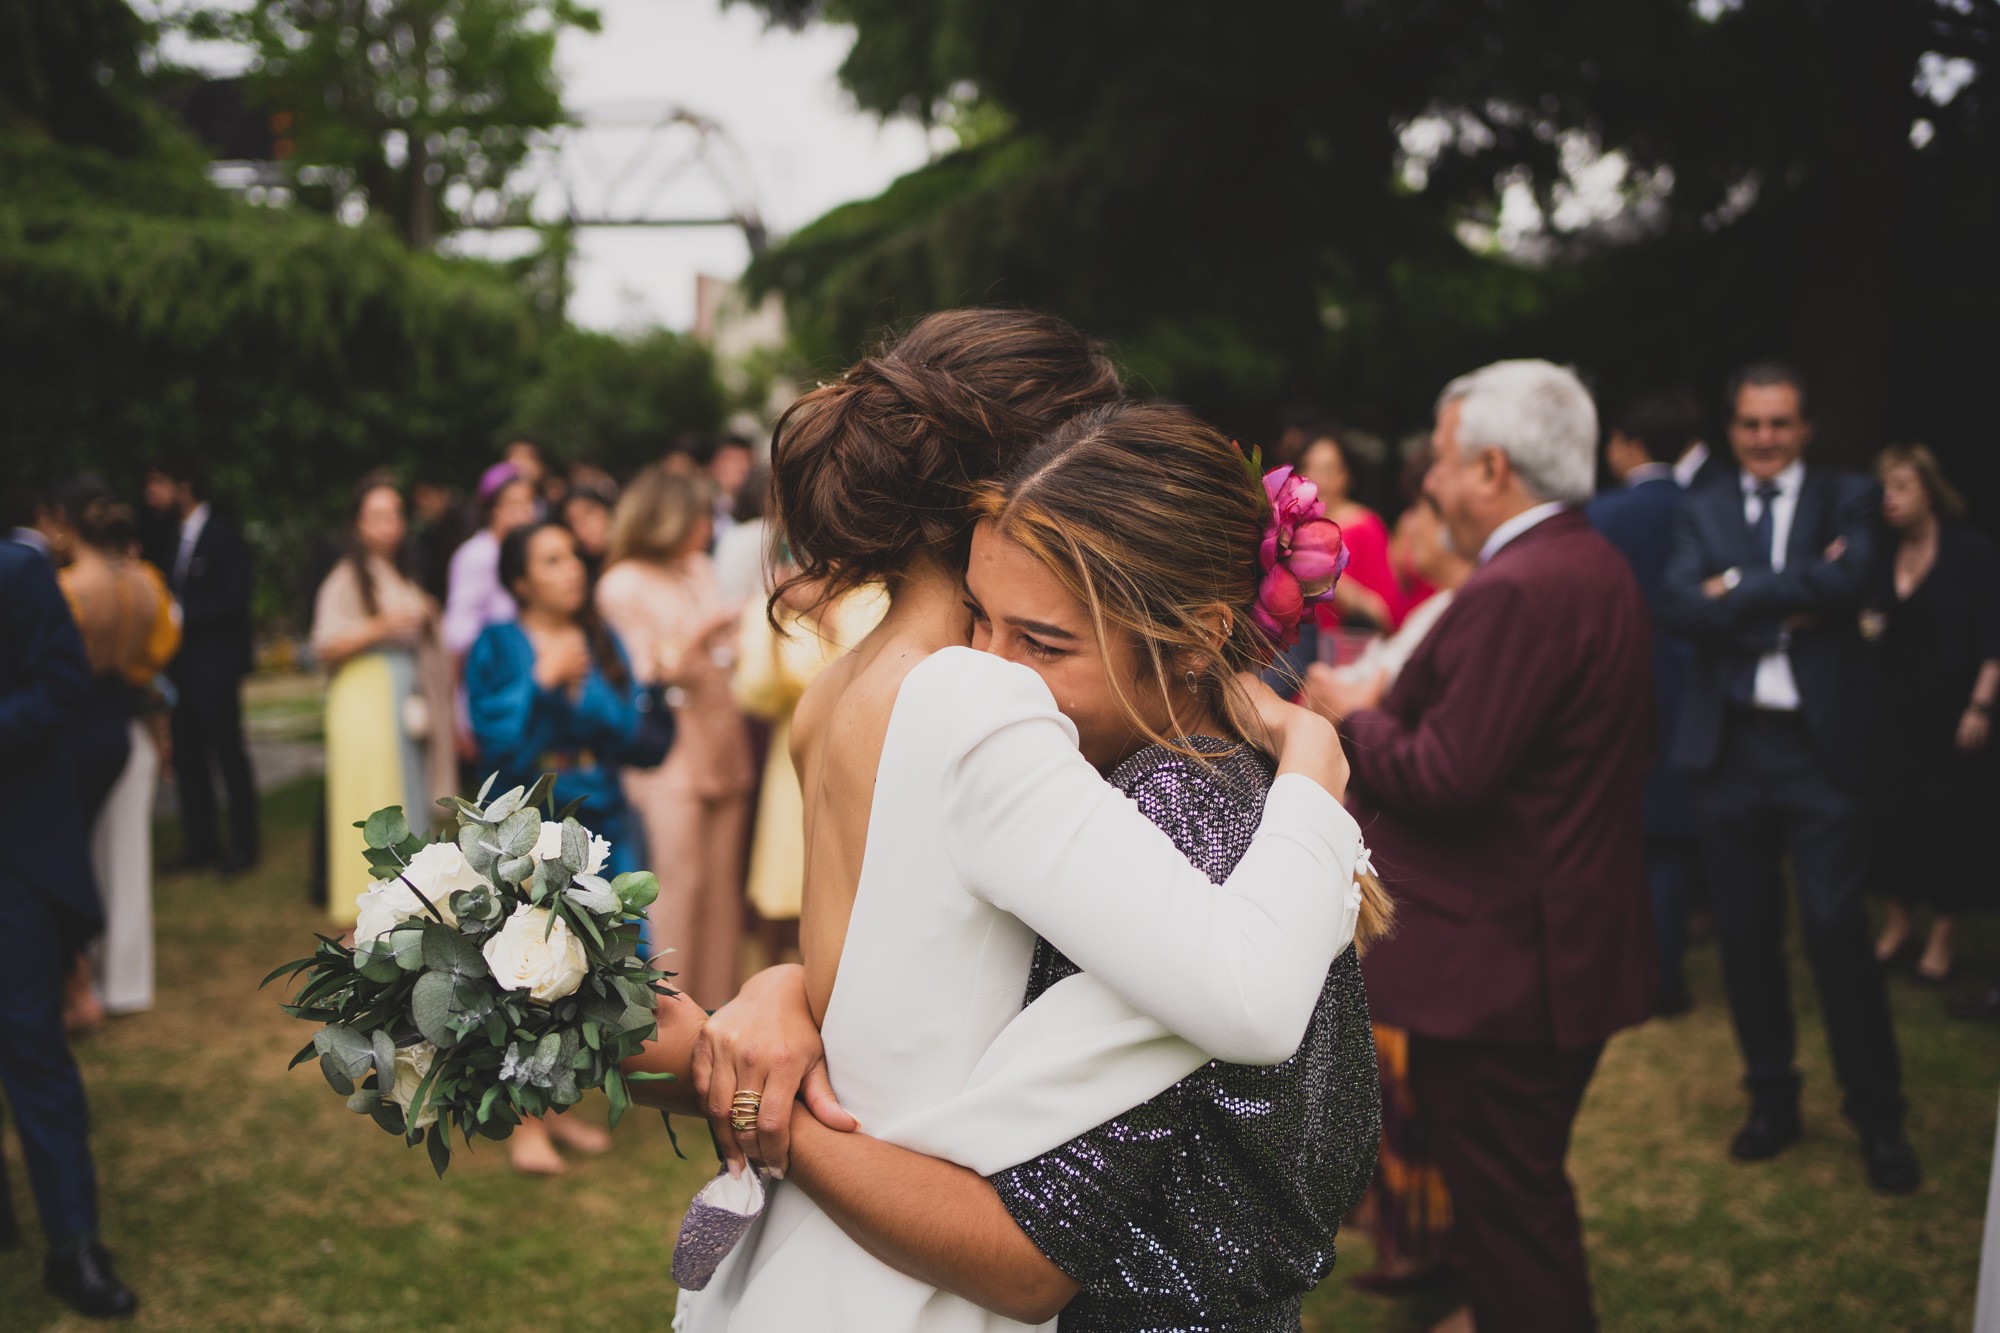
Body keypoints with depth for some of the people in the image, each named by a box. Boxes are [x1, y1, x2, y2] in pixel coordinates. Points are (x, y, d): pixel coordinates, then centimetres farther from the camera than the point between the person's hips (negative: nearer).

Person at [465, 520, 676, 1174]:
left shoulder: (601, 643, 8)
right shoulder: (498, 647, -2)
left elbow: (639, 734, -2)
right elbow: (498, 744, -13)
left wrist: (584, 687, -14)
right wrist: (543, 679, -15)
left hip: (600, 823, 4)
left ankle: (556, 1104, 23)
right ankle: (525, 1121, 10)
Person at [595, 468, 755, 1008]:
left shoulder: (699, 569, 15)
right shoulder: (623, 585, -5)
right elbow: (640, 676, -7)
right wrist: (689, 643, -18)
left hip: (721, 746, 7)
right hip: (669, 755, -6)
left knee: (722, 882, 6)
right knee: (679, 879, -8)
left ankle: (717, 1003, 14)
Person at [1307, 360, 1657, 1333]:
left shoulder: (1515, 593, -22)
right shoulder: (1595, 569, 11)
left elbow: (1444, 780, -26)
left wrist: (1358, 718, -7)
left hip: (1498, 965, -11)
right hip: (1575, 949, 11)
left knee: (1506, 1211, 1)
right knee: (1524, 1199, 23)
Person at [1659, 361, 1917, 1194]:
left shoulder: (1847, 500, 4)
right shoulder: (1703, 511, 9)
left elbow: (1848, 579, -17)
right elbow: (1678, 605, -8)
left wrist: (1739, 589, -12)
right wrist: (1790, 607, -16)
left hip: (1821, 744, -3)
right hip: (1729, 744, 3)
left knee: (1836, 929, -6)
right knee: (1744, 932, 9)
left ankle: (1878, 1115, 9)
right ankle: (1772, 1098, 25)